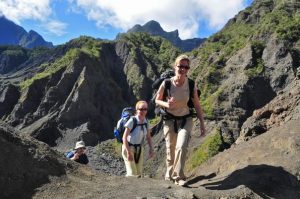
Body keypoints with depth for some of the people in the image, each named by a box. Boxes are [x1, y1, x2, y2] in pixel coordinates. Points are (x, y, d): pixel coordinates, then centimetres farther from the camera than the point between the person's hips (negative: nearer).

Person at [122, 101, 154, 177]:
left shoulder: (146, 122, -2)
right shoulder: (132, 121, -21)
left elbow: (148, 137, 7)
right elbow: (124, 137, -21)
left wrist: (151, 149, -4)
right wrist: (128, 152, -25)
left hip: (139, 148, 6)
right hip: (129, 147, -6)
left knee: (139, 173, 7)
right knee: (132, 173, -10)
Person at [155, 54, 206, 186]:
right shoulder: (166, 83, -15)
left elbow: (197, 105, -2)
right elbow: (157, 100, -1)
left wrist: (202, 124, -3)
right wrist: (166, 104, -23)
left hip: (186, 120, 0)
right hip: (169, 120, 0)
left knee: (182, 147, -21)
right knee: (170, 150, 11)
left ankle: (178, 176, -6)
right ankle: (169, 174, 36)